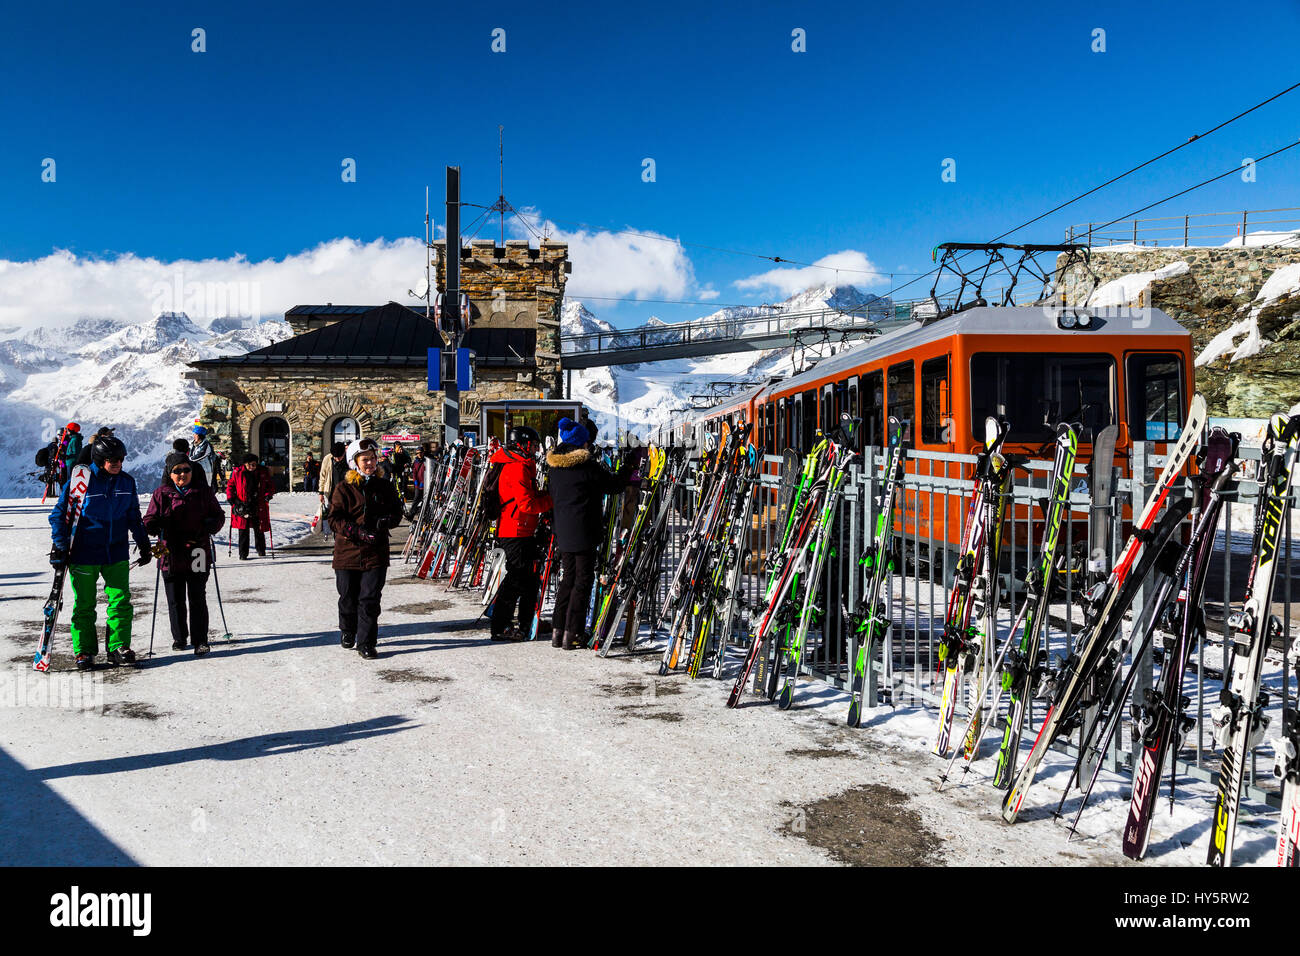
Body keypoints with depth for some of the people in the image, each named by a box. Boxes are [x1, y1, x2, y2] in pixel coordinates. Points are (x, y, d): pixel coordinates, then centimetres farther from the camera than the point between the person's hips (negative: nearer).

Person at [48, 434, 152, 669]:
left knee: (121, 600, -1)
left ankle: (118, 648, 8)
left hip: (117, 552, 3)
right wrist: (60, 546, -8)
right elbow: (60, 514, -2)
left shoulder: (127, 482, 3)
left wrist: (144, 544, 16)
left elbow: (134, 516, 16)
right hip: (84, 554, -3)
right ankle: (84, 652, 17)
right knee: (84, 605, 6)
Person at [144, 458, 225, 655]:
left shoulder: (203, 492, 6)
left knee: (197, 599, -2)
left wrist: (211, 525, -11)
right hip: (170, 555, 1)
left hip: (197, 555, -1)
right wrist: (154, 525, -17)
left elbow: (218, 515, 11)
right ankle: (179, 638, 25)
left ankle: (200, 640, 2)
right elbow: (150, 519, 6)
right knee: (175, 601, 9)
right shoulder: (161, 493, 6)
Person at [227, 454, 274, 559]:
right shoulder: (238, 472, 2)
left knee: (259, 530, 6)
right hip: (242, 506, 0)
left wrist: (268, 494, -7)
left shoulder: (263, 472, 3)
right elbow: (230, 485, 11)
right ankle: (243, 554, 6)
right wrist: (231, 498, -2)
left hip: (259, 506, 1)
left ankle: (261, 551, 24)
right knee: (243, 531, -1)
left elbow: (270, 486, 11)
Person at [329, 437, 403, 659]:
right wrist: (359, 532, -21)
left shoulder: (385, 487, 7)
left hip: (376, 553, 1)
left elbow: (397, 513, 11)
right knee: (348, 597, 12)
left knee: (370, 599, -4)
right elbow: (335, 519, -7)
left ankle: (366, 643, 4)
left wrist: (385, 522, -11)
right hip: (347, 551, -1)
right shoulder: (343, 489, -2)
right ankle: (347, 631, 38)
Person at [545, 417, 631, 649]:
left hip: (563, 532, 7)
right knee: (583, 580, 1)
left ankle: (557, 631, 17)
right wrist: (626, 469, 13)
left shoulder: (554, 466, 8)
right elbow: (614, 484, -3)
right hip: (583, 533, -7)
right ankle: (572, 634, -1)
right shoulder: (587, 464, -12)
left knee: (569, 578, 17)